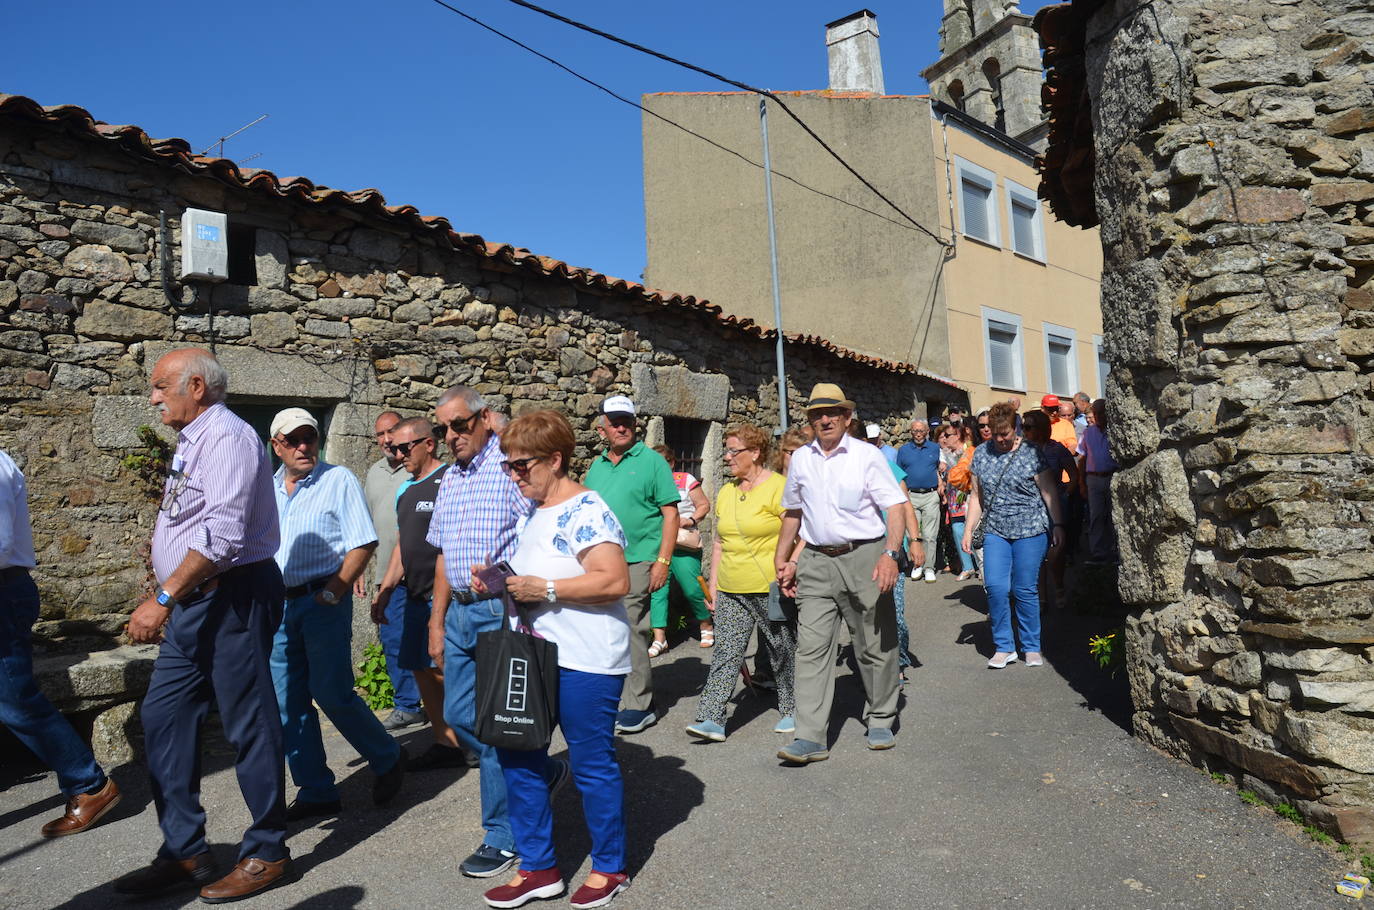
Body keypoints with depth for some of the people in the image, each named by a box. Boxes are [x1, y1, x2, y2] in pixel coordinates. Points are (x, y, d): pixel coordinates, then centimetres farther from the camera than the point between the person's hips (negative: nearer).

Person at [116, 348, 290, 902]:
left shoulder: (226, 437, -14)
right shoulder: (191, 442, 17)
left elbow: (222, 534, -24)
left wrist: (163, 598, -22)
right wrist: (165, 602, 17)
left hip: (232, 600, -10)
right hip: (193, 605, 10)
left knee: (248, 725, 0)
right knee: (163, 716, 11)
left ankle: (267, 854, 16)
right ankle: (184, 853, 23)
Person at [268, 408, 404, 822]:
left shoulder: (339, 480, -4)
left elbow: (363, 544, -10)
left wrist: (331, 593, -15)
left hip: (324, 601, -6)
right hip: (278, 604, 6)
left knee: (332, 694, -5)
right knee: (288, 703, 7)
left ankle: (388, 759, 18)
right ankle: (315, 792, 19)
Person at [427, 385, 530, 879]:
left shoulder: (510, 468, -11)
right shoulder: (450, 478, 15)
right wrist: (437, 621, 18)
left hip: (501, 614, -8)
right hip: (460, 613, 8)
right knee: (458, 716, 14)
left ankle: (504, 836, 16)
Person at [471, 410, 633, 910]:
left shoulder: (586, 510, -15)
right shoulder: (531, 513, 13)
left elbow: (615, 581, -24)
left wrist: (545, 589, -23)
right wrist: (499, 580, 5)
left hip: (585, 662, -9)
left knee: (592, 763, 4)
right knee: (517, 757, 12)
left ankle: (610, 868, 26)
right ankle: (538, 867, 28)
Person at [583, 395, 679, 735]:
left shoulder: (651, 460, -2)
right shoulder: (597, 465, 14)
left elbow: (670, 514, -6)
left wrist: (663, 561, -13)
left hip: (636, 561, -6)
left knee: (630, 633, -5)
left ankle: (638, 706, 8)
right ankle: (614, 698, 26)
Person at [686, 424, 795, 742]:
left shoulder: (778, 488, -8)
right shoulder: (725, 493, 13)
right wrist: (713, 584, 15)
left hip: (771, 588, -6)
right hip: (731, 590, 6)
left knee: (782, 650, 8)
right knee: (725, 653, 0)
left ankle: (792, 710, 26)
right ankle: (712, 720, -1)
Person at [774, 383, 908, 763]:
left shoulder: (867, 456, -3)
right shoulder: (800, 459, 10)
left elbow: (895, 507, -7)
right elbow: (793, 512, 20)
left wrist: (890, 554, -21)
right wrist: (782, 561, 18)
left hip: (864, 557, -3)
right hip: (816, 562, 3)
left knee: (875, 645, 8)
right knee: (811, 648, -3)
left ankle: (880, 721, 28)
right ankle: (810, 738, 0)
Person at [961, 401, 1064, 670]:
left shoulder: (1031, 453, -3)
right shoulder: (981, 454, 7)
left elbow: (1049, 491, 0)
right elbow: (977, 496, 12)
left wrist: (1057, 524, -6)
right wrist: (968, 529, 8)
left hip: (1030, 531, -3)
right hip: (995, 532, 3)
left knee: (1025, 590, 0)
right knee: (995, 587, -7)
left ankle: (1032, 647, 17)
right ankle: (1004, 647, 7)